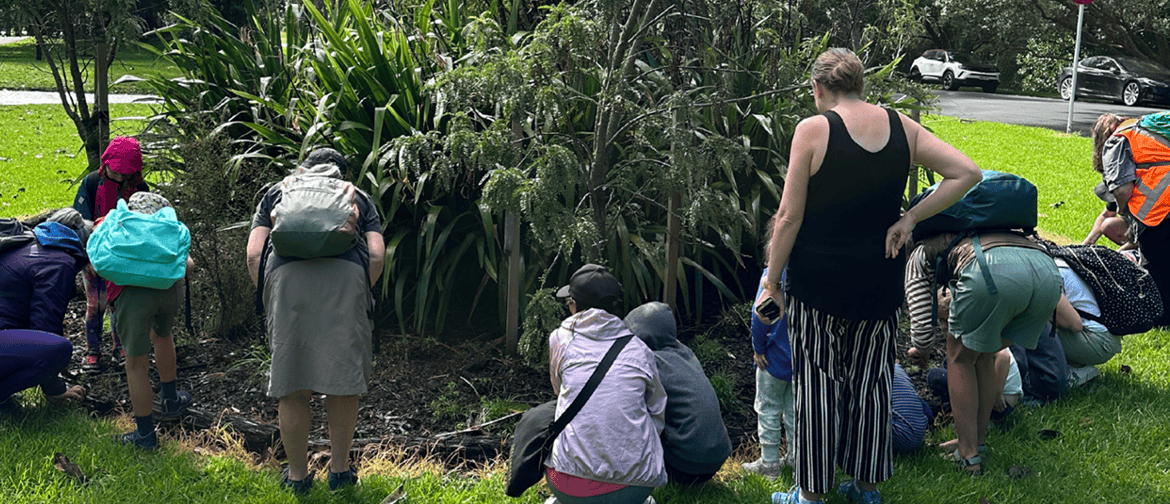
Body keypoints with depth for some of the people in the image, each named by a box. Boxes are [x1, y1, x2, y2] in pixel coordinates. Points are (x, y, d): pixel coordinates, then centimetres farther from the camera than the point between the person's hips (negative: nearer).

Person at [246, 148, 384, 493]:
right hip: (346, 274, 0)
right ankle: (340, 468, 18)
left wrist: (267, 297, 24)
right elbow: (377, 255, 12)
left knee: (291, 385, 7)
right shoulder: (358, 196, 30)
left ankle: (297, 475, 17)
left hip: (287, 273, 0)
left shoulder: (278, 191, 30)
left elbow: (254, 254, 15)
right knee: (344, 377, 9)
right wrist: (359, 295, 22)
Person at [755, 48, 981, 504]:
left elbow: (789, 218, -11)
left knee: (817, 383, 7)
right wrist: (909, 219, -1)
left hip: (819, 278, -4)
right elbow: (967, 172, 0)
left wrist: (771, 282, -3)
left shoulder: (813, 130, -11)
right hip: (880, 279, 4)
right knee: (872, 380, 16)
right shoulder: (901, 127, 1)